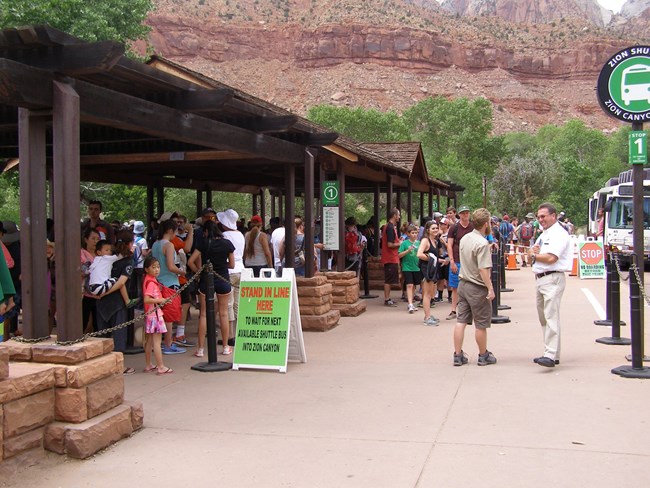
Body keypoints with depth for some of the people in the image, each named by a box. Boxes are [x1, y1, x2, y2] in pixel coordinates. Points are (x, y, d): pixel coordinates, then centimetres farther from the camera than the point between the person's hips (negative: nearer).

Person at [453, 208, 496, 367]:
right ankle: (483, 356, 21)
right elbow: (483, 269, -24)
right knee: (481, 324, 7)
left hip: (463, 284, 8)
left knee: (461, 321, 9)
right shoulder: (482, 243, -20)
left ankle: (458, 355, 12)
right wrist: (490, 289, -21)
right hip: (477, 288, -7)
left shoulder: (464, 239, 6)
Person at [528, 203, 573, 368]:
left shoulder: (559, 234, -9)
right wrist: (533, 251, -6)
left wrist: (534, 255, -2)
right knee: (543, 318, 13)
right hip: (540, 279, 10)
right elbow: (531, 254, 18)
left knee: (551, 317, -15)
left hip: (552, 279, -10)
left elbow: (551, 258, -19)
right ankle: (552, 354, 20)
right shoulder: (544, 234, 21)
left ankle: (550, 356, -20)